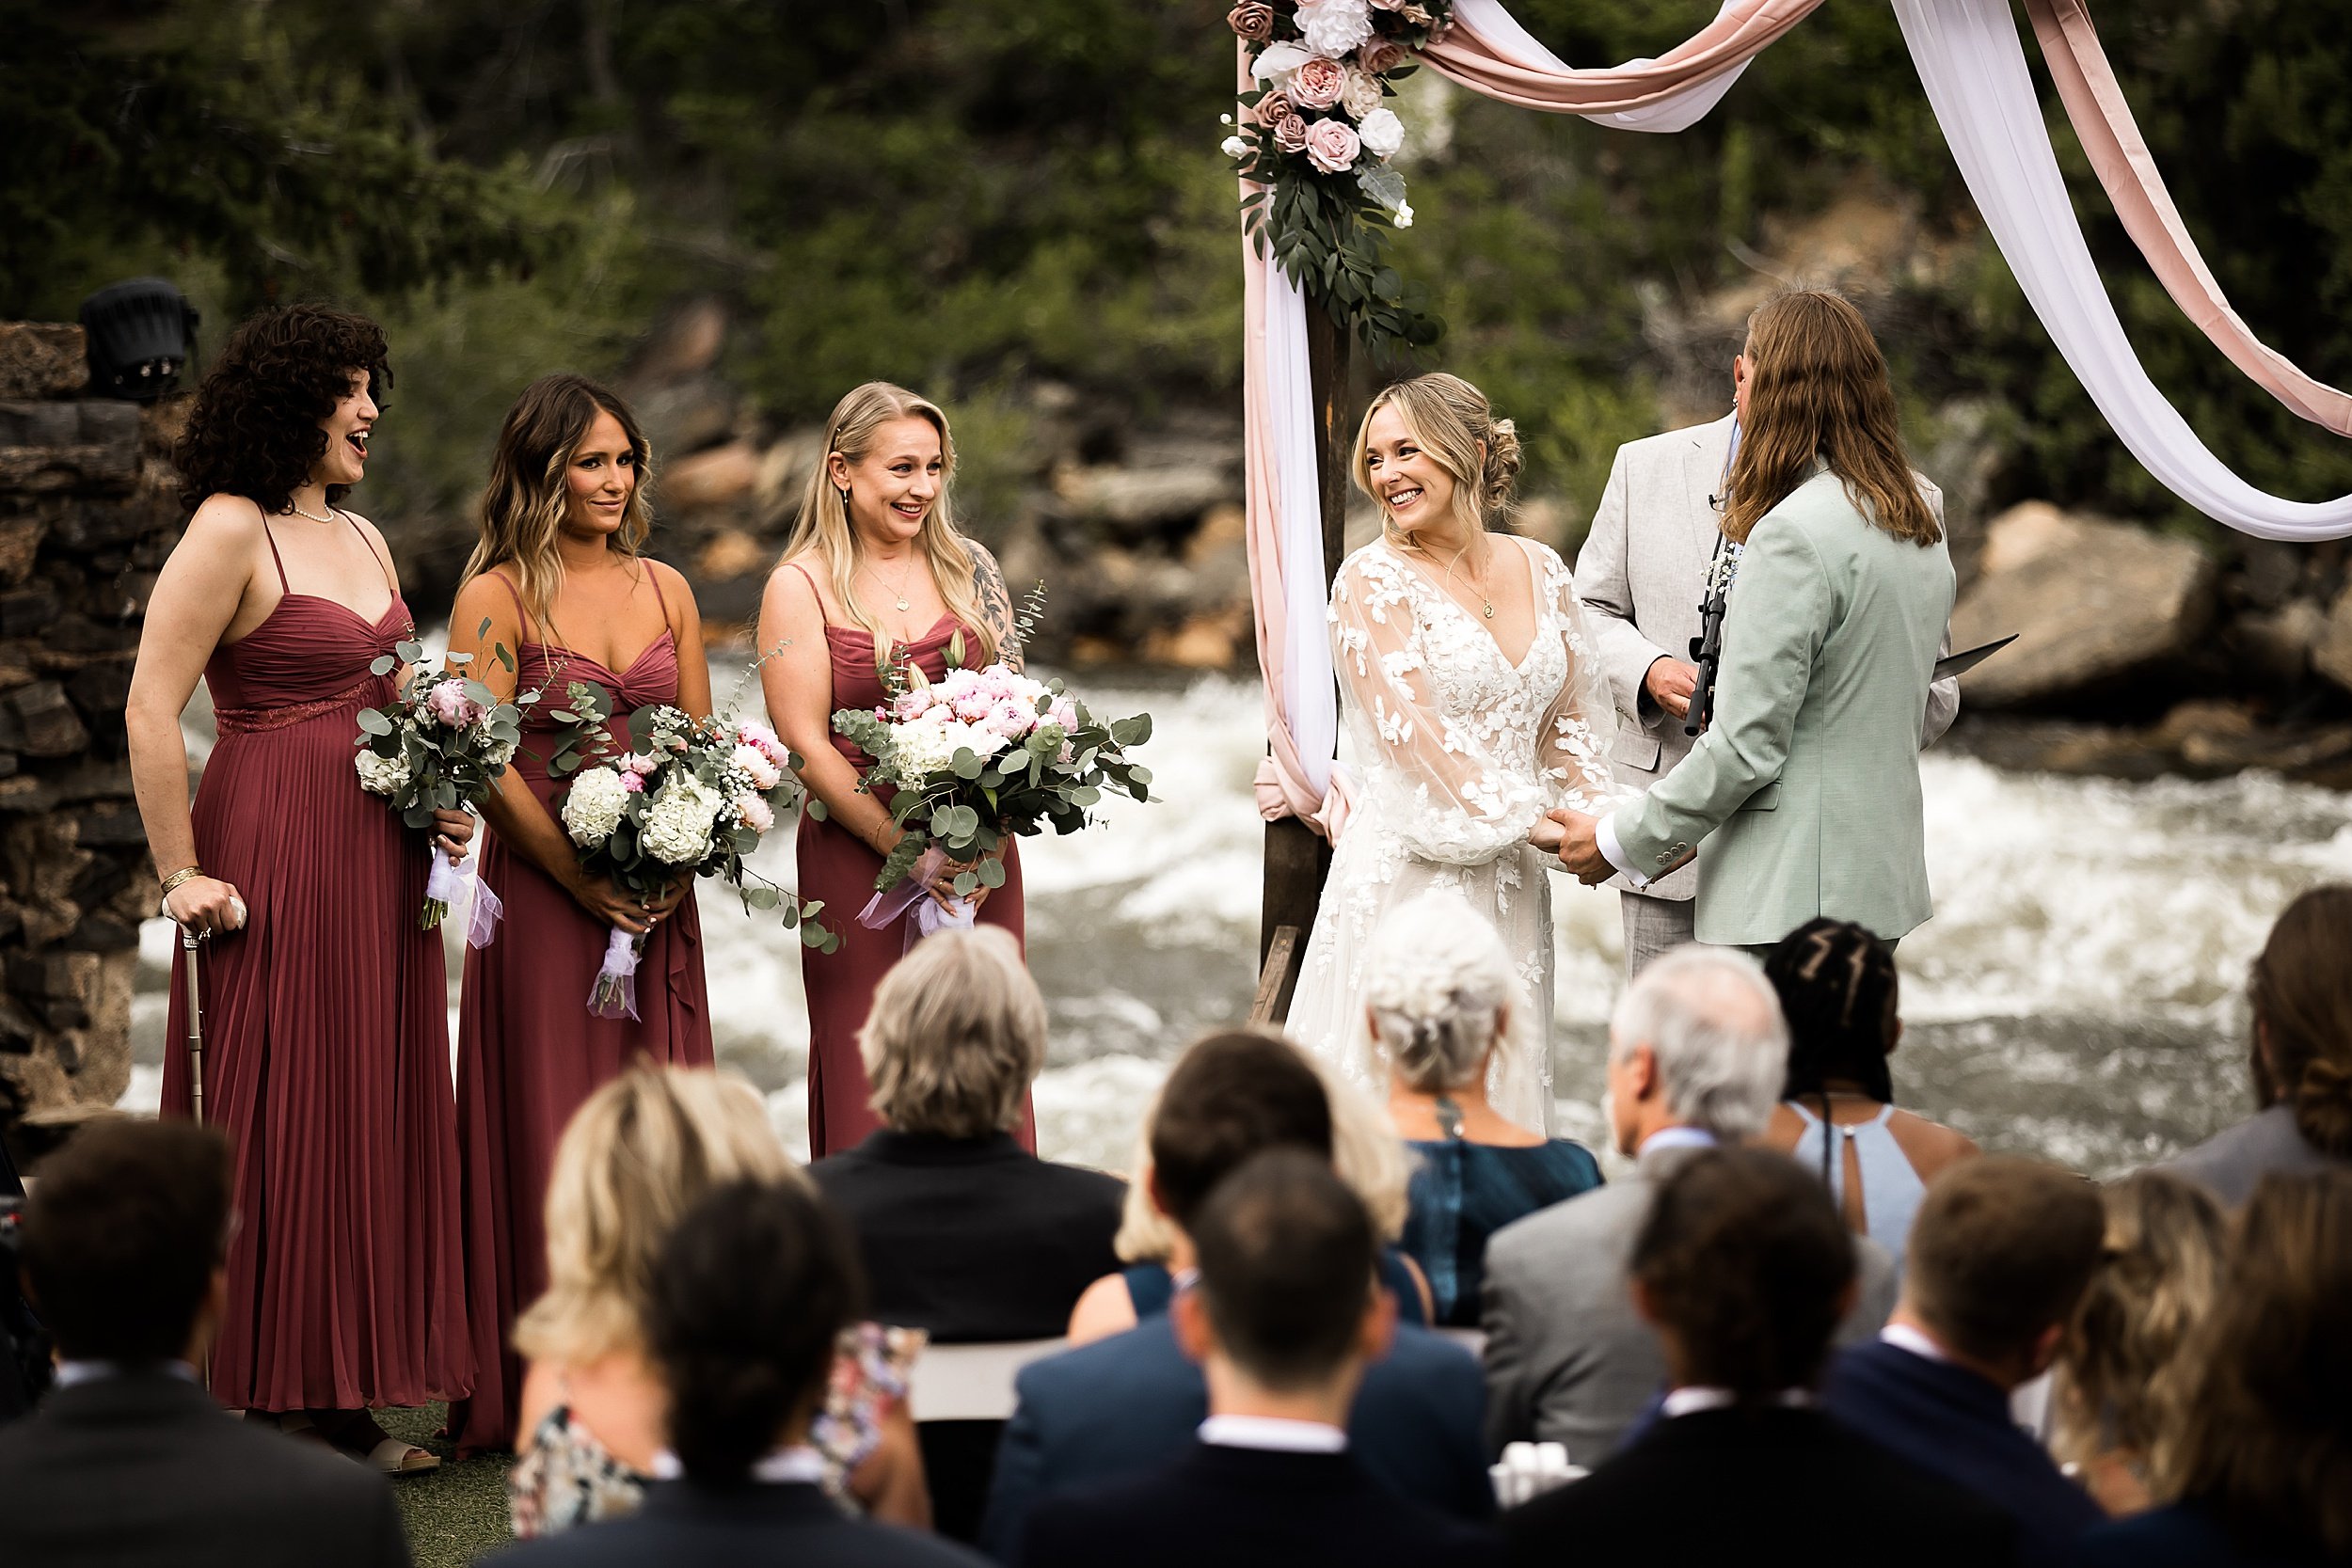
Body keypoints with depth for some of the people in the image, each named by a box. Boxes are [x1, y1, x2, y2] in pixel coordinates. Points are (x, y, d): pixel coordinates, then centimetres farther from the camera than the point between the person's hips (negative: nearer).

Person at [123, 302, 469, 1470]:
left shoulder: (362, 538, 16)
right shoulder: (230, 532, -10)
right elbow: (150, 708, -15)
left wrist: (437, 799, 7)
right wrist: (180, 873, -16)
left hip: (377, 857, 8)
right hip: (273, 849, -8)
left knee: (372, 1114, 9)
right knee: (278, 1121, -3)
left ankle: (345, 1404, 16)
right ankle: (270, 1412, 4)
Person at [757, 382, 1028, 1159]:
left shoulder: (968, 567, 8)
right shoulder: (801, 586, -2)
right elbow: (807, 745, -7)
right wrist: (909, 851, -16)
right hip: (858, 856, -3)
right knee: (873, 1084, -1)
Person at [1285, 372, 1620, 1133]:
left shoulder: (1540, 570, 10)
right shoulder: (1373, 579, -5)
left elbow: (1566, 718, 16)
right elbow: (1412, 730, -12)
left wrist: (1599, 813, -2)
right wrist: (1530, 818, -16)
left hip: (1508, 881, 5)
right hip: (1411, 869, -5)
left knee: (1503, 1087, 7)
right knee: (1400, 1090, -6)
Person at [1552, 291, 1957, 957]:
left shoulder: (1793, 534, -15)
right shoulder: (1922, 533, 13)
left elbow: (1747, 746, -17)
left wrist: (1619, 840, -6)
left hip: (1791, 896, -9)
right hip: (1884, 882, 9)